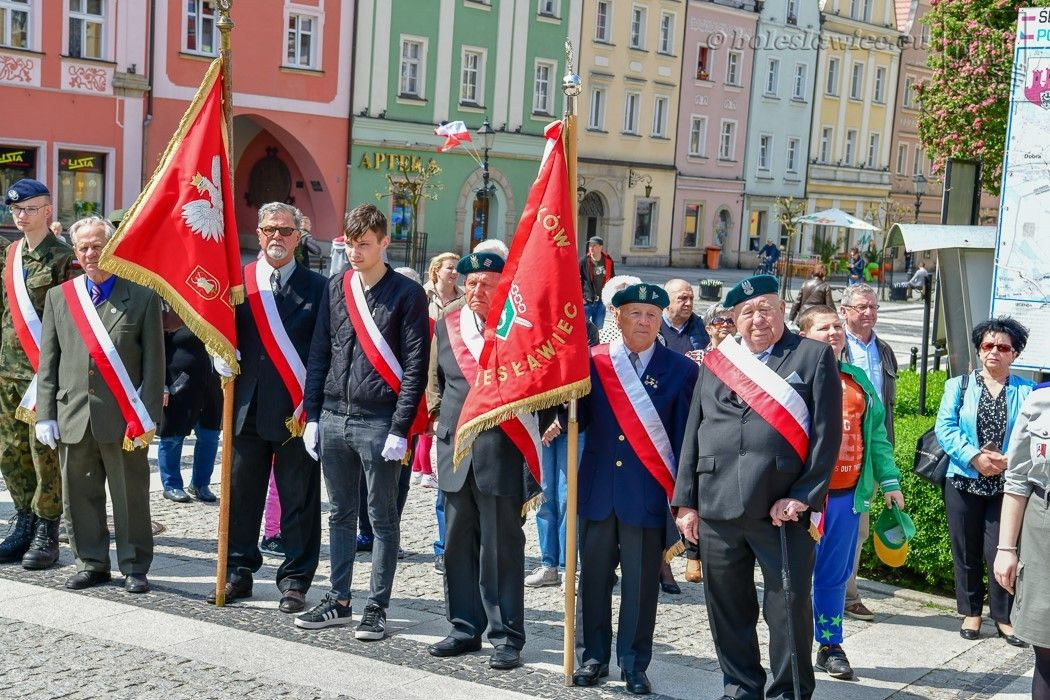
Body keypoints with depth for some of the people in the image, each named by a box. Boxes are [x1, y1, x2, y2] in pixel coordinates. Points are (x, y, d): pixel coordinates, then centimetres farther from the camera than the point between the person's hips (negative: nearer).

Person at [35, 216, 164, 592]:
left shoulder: (143, 298, 1)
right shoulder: (58, 297, 11)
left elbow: (154, 362, -2)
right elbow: (48, 363, 10)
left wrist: (148, 416, -8)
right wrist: (45, 414, 3)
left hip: (123, 418, -3)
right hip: (73, 416, 3)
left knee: (131, 497, 3)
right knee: (80, 497, 9)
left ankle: (135, 568, 14)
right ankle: (91, 563, 22)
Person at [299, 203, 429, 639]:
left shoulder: (406, 295, -5)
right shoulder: (335, 288, 10)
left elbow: (415, 367, -8)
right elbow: (319, 355, 13)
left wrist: (400, 429, -14)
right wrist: (313, 416, 7)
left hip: (379, 423, -5)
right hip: (333, 419, 5)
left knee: (383, 518, 4)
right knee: (341, 514, 13)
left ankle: (376, 608, 11)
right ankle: (338, 601, 23)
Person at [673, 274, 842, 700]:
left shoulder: (814, 357, 3)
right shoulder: (716, 361, 14)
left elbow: (827, 434, -3)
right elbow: (693, 434, 13)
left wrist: (803, 496, -10)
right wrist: (686, 501, 7)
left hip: (783, 509, -3)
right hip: (717, 506, 4)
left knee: (789, 606, 1)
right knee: (727, 606, 11)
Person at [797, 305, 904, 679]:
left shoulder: (858, 379, 15)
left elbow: (876, 434, 18)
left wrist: (889, 481, 13)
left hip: (848, 493, 5)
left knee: (835, 574, 10)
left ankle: (831, 646, 20)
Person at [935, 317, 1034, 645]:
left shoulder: (1027, 392, 2)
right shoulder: (958, 385, 6)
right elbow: (945, 427, -5)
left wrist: (1007, 461, -20)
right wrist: (974, 457, -17)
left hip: (1007, 485, -1)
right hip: (964, 482, 2)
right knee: (966, 552, 11)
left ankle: (1004, 616, 14)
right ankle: (970, 612, 26)